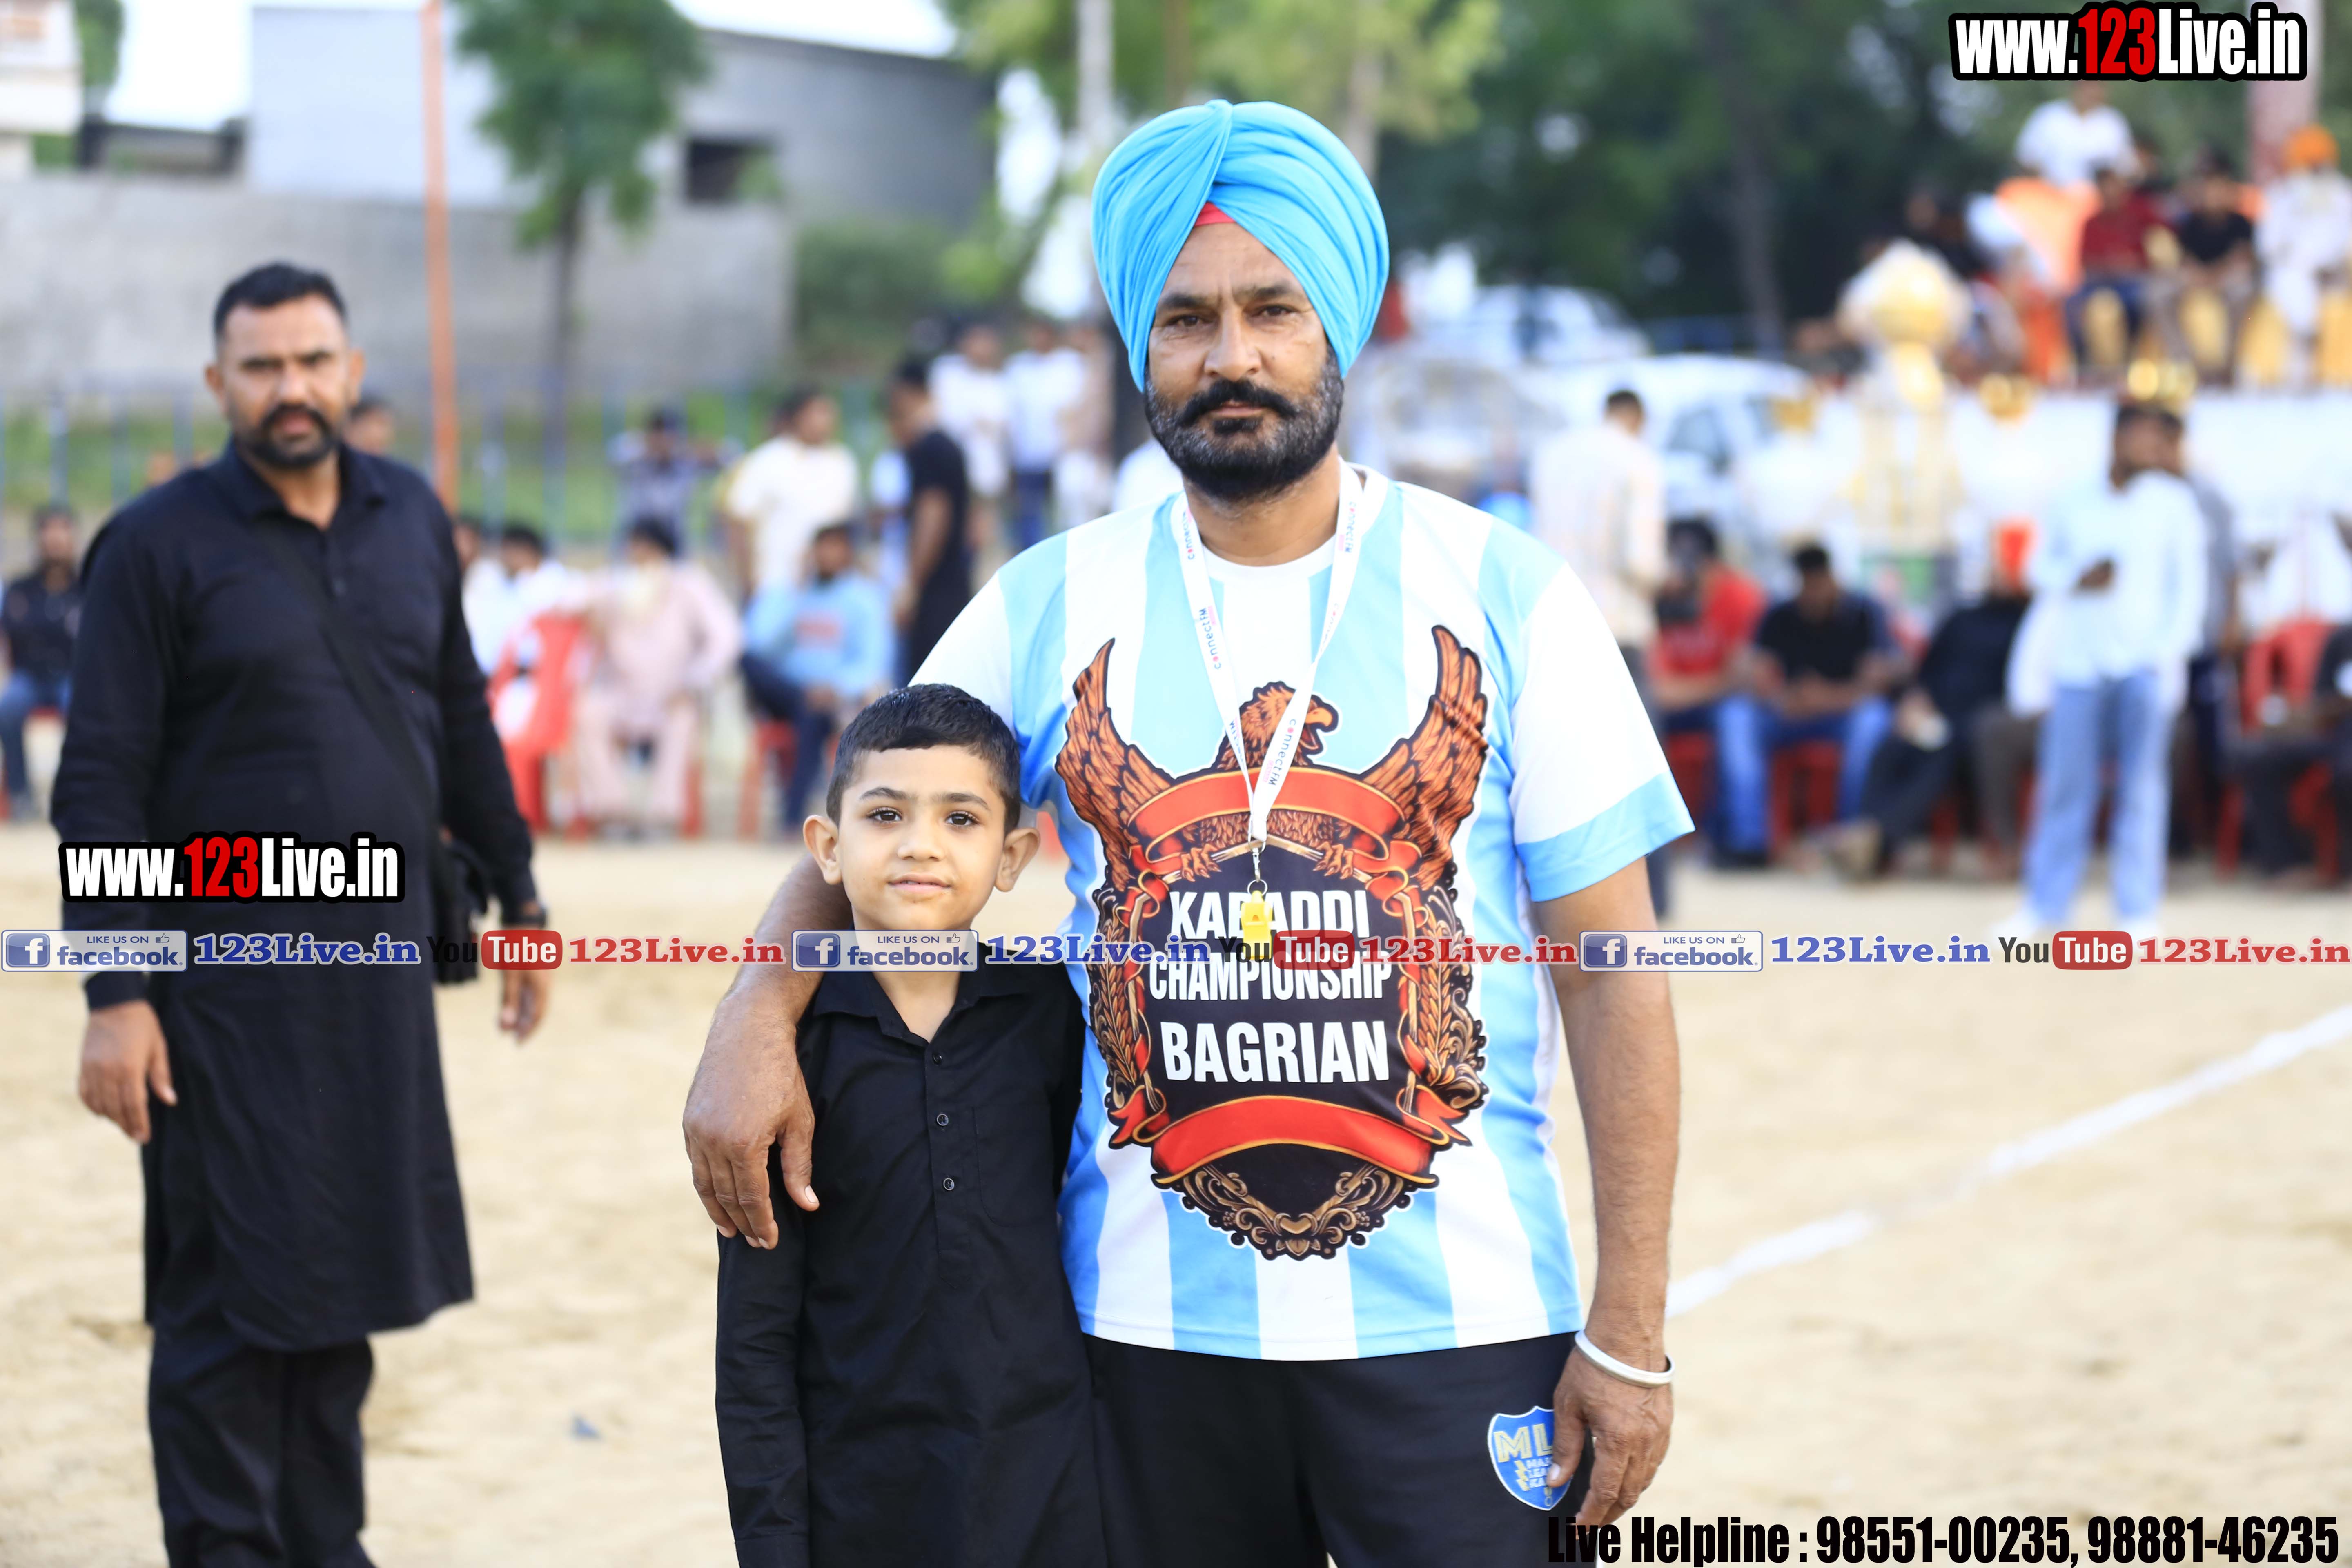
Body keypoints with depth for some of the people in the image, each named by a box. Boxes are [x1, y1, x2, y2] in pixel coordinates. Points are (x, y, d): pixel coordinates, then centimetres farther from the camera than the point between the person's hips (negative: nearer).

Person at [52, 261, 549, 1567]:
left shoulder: (409, 519, 8)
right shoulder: (159, 546, -8)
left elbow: (461, 721, 19)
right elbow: (100, 784, -9)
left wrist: (517, 893, 20)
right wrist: (116, 998, -15)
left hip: (380, 961, 5)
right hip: (230, 987, -5)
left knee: (350, 1271, 12)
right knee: (234, 1289, -1)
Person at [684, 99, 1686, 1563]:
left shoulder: (1504, 594, -1)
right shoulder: (1051, 607, 5)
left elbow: (1611, 971, -1)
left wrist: (1630, 1328, -6)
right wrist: (758, 1014, -9)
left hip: (1455, 1328, -2)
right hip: (1153, 1321, 2)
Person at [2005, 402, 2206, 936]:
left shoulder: (2173, 503, 8)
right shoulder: (2074, 506, 13)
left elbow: (2190, 582, 6)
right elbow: (2040, 569, 16)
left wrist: (2172, 648, -6)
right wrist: (2078, 581, -6)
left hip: (2144, 664, -1)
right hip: (2078, 663, 1)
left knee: (2141, 786, -4)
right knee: (2066, 784, 0)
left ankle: (2138, 911, 0)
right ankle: (2045, 905, 6)